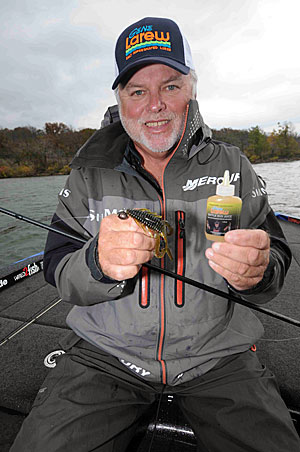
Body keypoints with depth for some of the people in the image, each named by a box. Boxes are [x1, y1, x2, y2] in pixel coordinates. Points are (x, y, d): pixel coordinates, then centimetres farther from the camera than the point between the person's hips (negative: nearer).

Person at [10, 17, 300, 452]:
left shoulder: (232, 165, 0)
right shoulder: (90, 173, -1)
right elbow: (58, 271, -4)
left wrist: (258, 272, -24)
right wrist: (99, 265, -26)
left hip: (216, 355, 1)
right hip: (105, 353, 1)